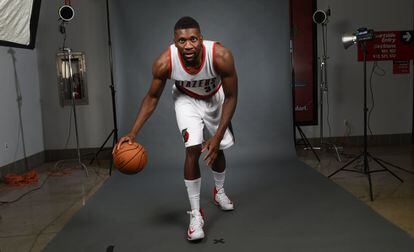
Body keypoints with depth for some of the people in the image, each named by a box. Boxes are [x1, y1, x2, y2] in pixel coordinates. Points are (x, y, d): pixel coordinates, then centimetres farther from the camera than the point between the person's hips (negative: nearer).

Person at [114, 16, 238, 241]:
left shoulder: (221, 56, -37)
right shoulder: (164, 63, -34)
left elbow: (231, 98, -25)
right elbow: (152, 97, -18)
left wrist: (218, 136, -30)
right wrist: (133, 133, -26)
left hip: (215, 99, 1)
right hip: (187, 99, -1)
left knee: (217, 150, 13)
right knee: (193, 150, -18)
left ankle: (219, 192, 43)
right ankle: (195, 214, -3)